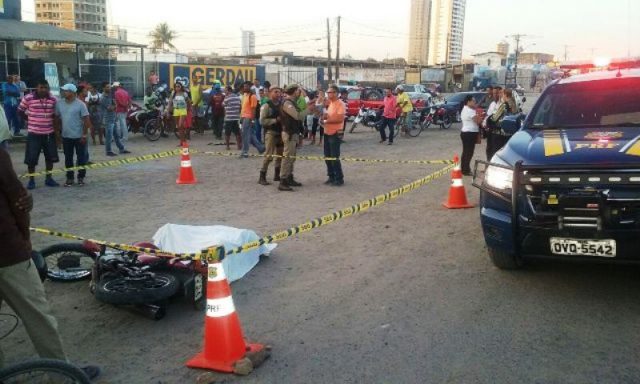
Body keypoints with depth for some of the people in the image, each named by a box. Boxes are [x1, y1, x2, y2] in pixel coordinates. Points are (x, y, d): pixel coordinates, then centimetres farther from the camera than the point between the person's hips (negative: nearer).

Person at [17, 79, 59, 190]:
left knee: (50, 157, 10)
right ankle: (31, 180, 13)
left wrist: (57, 129, 8)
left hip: (49, 133, 3)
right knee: (31, 158, 0)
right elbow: (20, 111, 4)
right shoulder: (28, 98, -8)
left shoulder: (53, 99, 2)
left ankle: (48, 178, 24)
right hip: (34, 133, -3)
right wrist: (30, 120, 1)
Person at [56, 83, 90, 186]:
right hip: (66, 136, 4)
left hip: (79, 136, -4)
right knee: (68, 158, 10)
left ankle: (81, 177, 16)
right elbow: (57, 118, 12)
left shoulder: (80, 104, -10)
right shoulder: (59, 104, 3)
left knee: (81, 158, 4)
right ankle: (69, 178, 19)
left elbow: (86, 120, -9)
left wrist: (84, 135, -12)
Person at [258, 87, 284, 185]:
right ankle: (262, 177, -2)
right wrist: (275, 120, -17)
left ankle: (277, 175, 27)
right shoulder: (266, 105, -8)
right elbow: (262, 121, -14)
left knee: (280, 154, 13)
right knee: (269, 155, -10)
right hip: (271, 132, -6)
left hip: (281, 132, 6)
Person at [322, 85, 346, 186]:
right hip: (327, 133, 9)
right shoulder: (330, 103, 13)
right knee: (327, 157, 12)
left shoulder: (340, 104, -13)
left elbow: (340, 119, -23)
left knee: (334, 157, -6)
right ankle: (331, 176, 23)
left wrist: (327, 121, -18)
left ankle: (339, 179, 4)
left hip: (335, 134, -9)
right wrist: (324, 116, 2)